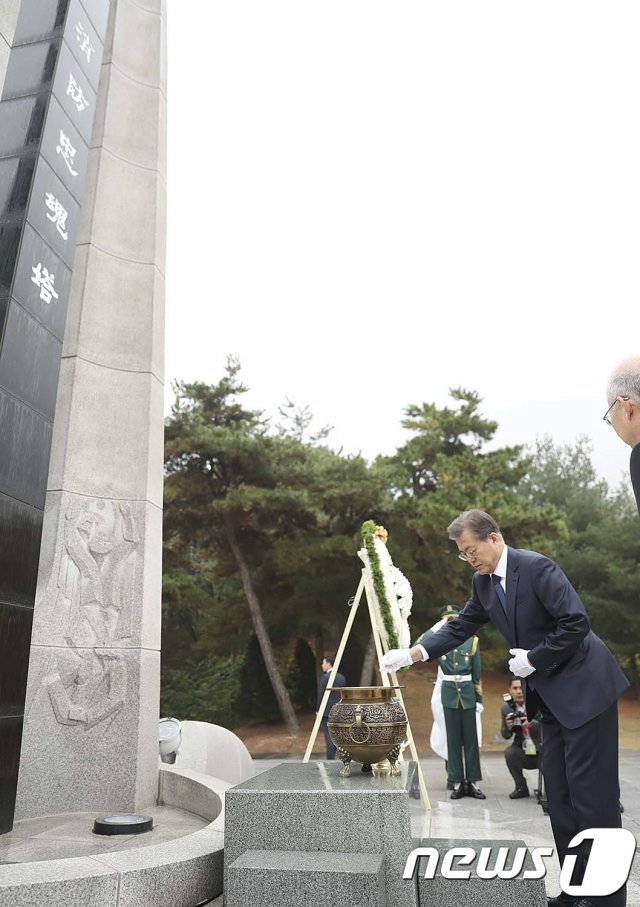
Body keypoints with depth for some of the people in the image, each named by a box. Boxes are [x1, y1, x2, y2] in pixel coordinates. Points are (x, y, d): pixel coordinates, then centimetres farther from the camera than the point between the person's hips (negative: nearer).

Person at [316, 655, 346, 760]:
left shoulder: (325, 677, -11)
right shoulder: (341, 678, 10)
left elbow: (321, 695, -11)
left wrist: (318, 710, -3)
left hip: (327, 712, -7)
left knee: (329, 737, -3)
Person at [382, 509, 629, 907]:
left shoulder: (535, 567, -21)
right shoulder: (484, 583, 4)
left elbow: (577, 622, -24)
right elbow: (459, 628, 7)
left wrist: (533, 658, -17)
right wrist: (410, 654, -1)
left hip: (585, 686, -8)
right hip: (552, 694, 8)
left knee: (591, 790, -4)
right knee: (559, 791, 10)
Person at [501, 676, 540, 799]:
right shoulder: (507, 707, -1)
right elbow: (505, 736, 6)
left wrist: (531, 724, -35)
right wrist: (508, 727, -17)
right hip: (523, 751, 2)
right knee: (510, 752, -26)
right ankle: (521, 787, -3)